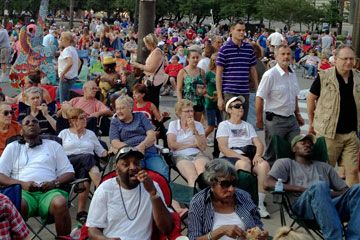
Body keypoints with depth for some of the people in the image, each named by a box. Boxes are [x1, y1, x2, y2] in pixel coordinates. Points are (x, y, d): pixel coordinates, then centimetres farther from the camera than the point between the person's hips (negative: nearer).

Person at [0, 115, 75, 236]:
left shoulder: (53, 145, 26)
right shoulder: (13, 147, 25)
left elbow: (69, 173, 18)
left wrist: (54, 183, -4)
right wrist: (22, 184, -6)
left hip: (49, 191, 1)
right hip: (23, 191, 0)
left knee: (60, 203, -36)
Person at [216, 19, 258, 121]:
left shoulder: (249, 48, 10)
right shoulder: (224, 49, -3)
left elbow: (253, 70, 17)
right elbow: (219, 74, -4)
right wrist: (219, 97, -8)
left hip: (245, 93, 4)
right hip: (229, 92, -4)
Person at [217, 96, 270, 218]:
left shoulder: (248, 126, 28)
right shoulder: (224, 125, 12)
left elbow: (259, 143, 15)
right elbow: (222, 147, -3)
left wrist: (258, 155, -9)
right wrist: (241, 157, -17)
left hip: (250, 156, 4)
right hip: (230, 157, -4)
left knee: (264, 165, -29)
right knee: (244, 164, -39)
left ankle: (260, 203, -31)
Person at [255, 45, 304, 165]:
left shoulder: (293, 74, 10)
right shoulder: (270, 75, -13)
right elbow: (259, 98, -13)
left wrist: (297, 114, 21)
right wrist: (259, 120, -11)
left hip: (291, 119, 7)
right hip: (275, 120, -6)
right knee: (272, 155, 2)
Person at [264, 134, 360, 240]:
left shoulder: (324, 167, 34)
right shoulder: (285, 163, 23)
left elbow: (345, 190, 24)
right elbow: (268, 184, 5)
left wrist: (329, 193, -1)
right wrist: (301, 189, -5)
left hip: (331, 205, 4)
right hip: (302, 207, -4)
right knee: (320, 186, -36)